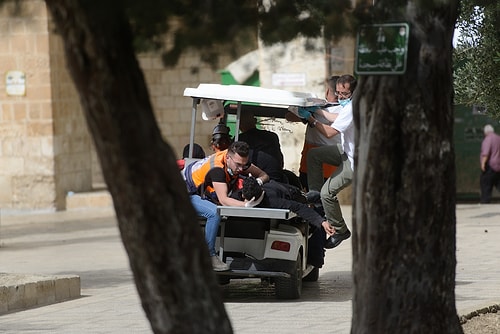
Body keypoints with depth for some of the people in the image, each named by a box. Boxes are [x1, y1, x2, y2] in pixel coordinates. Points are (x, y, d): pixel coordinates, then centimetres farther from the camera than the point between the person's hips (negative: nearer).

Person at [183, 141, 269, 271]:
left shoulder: (239, 161, -12)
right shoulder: (217, 168, -35)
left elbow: (264, 175, -1)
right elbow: (223, 200, -43)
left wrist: (258, 181, -25)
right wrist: (246, 205, -57)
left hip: (204, 194, 9)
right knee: (214, 213, -33)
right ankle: (209, 256, -26)